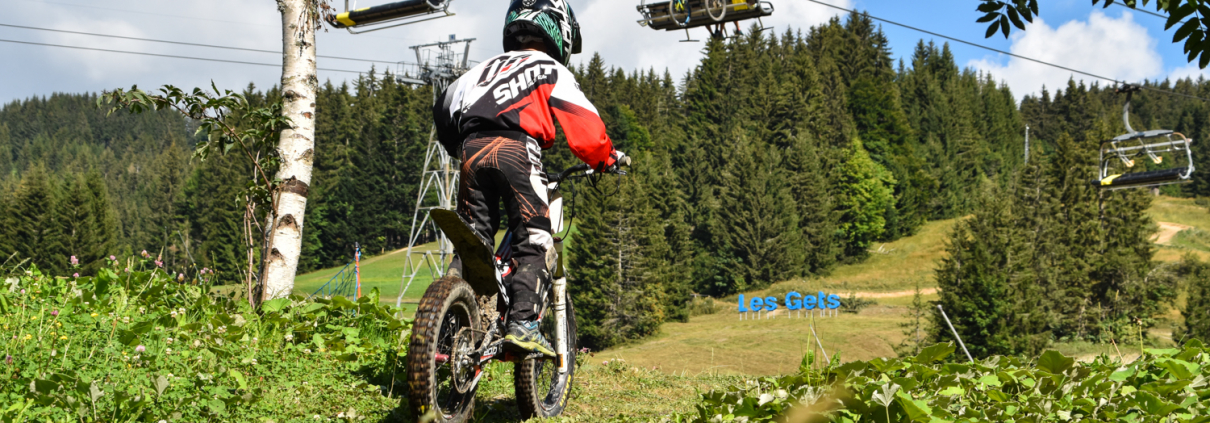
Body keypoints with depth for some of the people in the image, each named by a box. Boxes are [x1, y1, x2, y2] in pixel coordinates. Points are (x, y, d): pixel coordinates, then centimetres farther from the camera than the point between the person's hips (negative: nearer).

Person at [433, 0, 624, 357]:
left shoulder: (486, 67, 31)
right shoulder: (550, 70, 15)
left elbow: (444, 109, 29)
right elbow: (582, 124, 6)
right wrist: (606, 159, 21)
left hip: (473, 151, 5)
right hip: (514, 149, -5)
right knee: (535, 242, -1)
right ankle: (522, 323, -15)